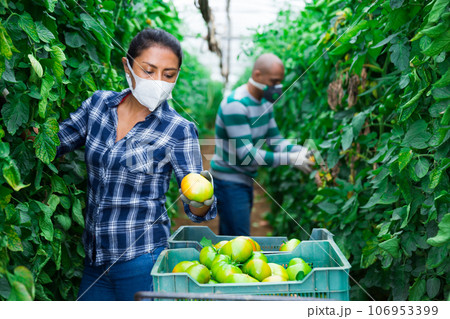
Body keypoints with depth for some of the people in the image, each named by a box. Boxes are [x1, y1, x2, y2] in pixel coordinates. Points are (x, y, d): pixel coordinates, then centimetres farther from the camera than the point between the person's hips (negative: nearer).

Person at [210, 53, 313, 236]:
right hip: (229, 182, -9)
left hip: (245, 181, 9)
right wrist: (290, 159, -26)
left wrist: (300, 151, -9)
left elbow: (275, 140, 10)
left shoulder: (265, 102, 8)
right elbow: (246, 154, -25)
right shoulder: (235, 105, -21)